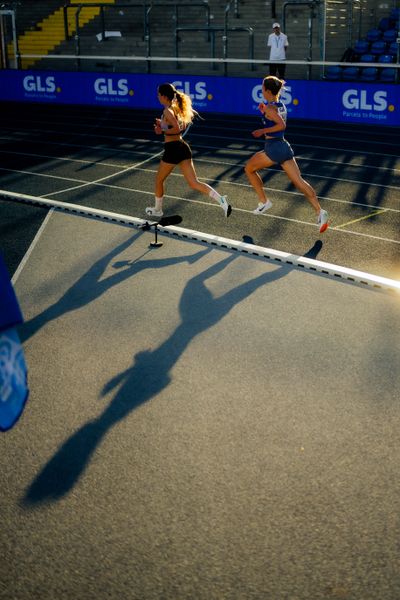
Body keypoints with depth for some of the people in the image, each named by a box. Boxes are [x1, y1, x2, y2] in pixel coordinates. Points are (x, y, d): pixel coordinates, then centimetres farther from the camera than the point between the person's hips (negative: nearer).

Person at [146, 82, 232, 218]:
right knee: (194, 183, 0)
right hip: (183, 147, 8)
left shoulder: (167, 110, -12)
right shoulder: (177, 107, 13)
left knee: (159, 180, 16)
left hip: (173, 149, -8)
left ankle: (157, 210, 32)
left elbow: (177, 129, -23)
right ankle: (221, 199, -17)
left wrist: (162, 131, -11)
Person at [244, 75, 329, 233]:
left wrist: (262, 131, -16)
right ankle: (319, 211, -16)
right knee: (299, 181, -2)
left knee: (249, 168, 17)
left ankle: (264, 202, 19)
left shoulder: (269, 108, -12)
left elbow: (281, 125, -24)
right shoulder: (282, 106, 14)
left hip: (273, 148, -8)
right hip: (284, 146, 8)